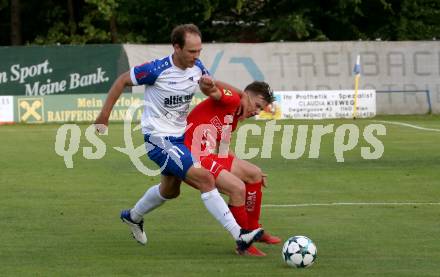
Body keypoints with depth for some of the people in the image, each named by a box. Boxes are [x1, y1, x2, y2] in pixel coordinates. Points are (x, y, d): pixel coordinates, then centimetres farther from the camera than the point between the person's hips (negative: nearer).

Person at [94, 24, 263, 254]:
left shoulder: (197, 67, -4)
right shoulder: (157, 70, -23)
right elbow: (122, 81, -10)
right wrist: (104, 115, -7)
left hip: (180, 137, 9)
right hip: (159, 139, -9)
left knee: (170, 190, 27)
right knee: (205, 179, -19)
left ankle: (133, 217, 54)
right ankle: (240, 236, -22)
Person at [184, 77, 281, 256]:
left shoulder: (234, 119, 19)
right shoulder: (232, 99, -9)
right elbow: (215, 93, -29)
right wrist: (210, 85, -53)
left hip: (211, 156, 11)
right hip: (195, 159, -11)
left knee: (254, 174, 18)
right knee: (237, 187, -23)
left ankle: (253, 229, 31)